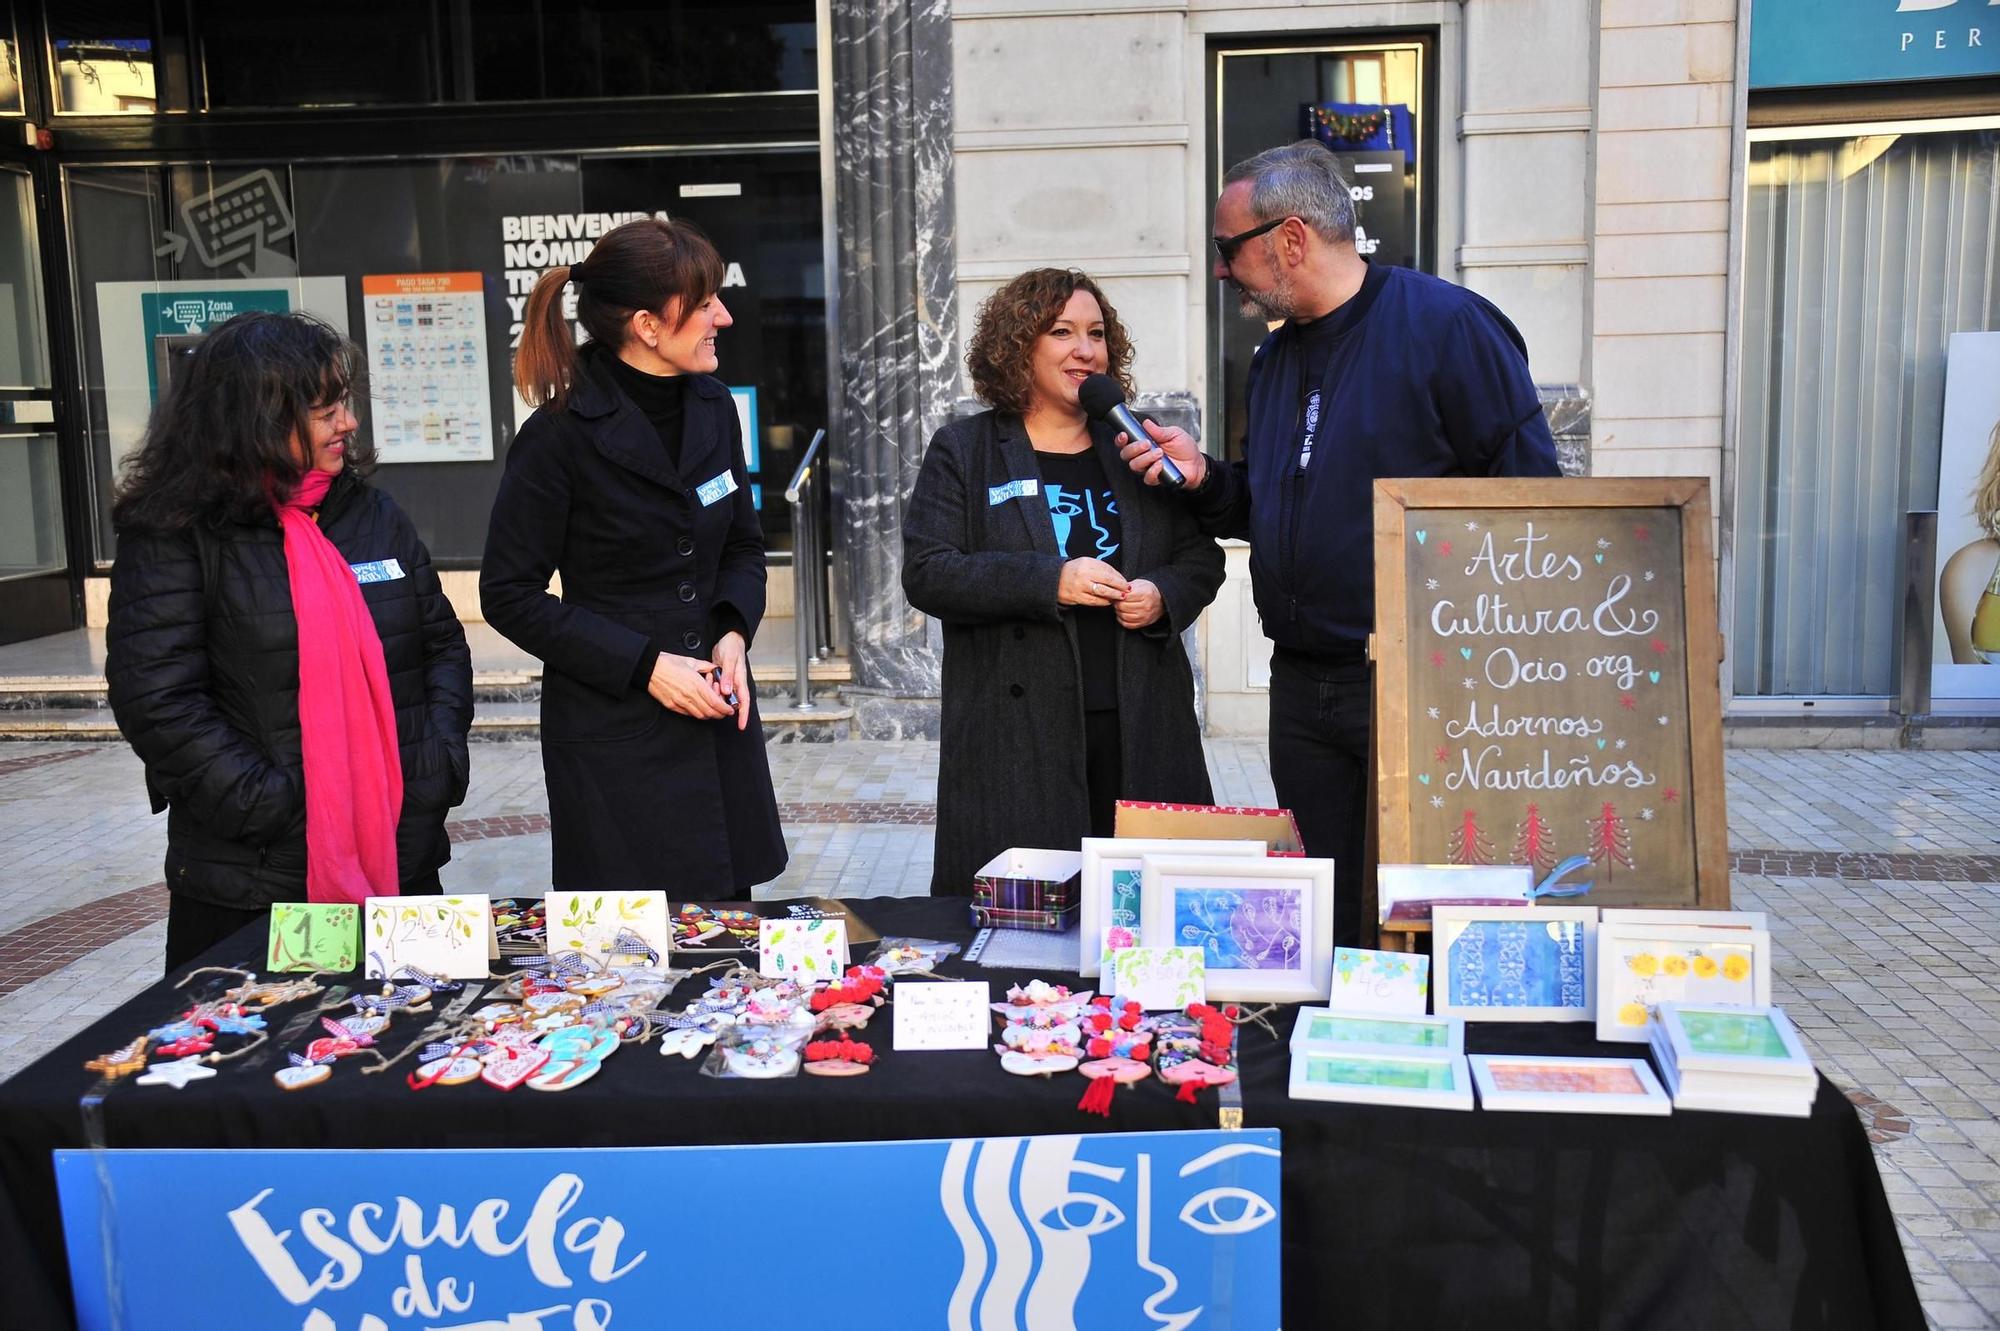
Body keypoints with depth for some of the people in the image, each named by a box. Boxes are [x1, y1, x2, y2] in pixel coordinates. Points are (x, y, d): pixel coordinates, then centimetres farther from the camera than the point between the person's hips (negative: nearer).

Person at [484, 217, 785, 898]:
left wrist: (734, 631, -4)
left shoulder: (714, 409, 5)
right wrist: (644, 664, -16)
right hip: (613, 733, -6)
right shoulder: (561, 435, -14)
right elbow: (510, 596, -10)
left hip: (719, 717, 6)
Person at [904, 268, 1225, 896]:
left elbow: (1202, 557, 19)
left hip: (1140, 727, 3)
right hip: (1018, 736, -3)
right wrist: (1051, 581, -17)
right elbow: (927, 573, -7)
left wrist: (1162, 596, -5)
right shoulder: (962, 451, 4)